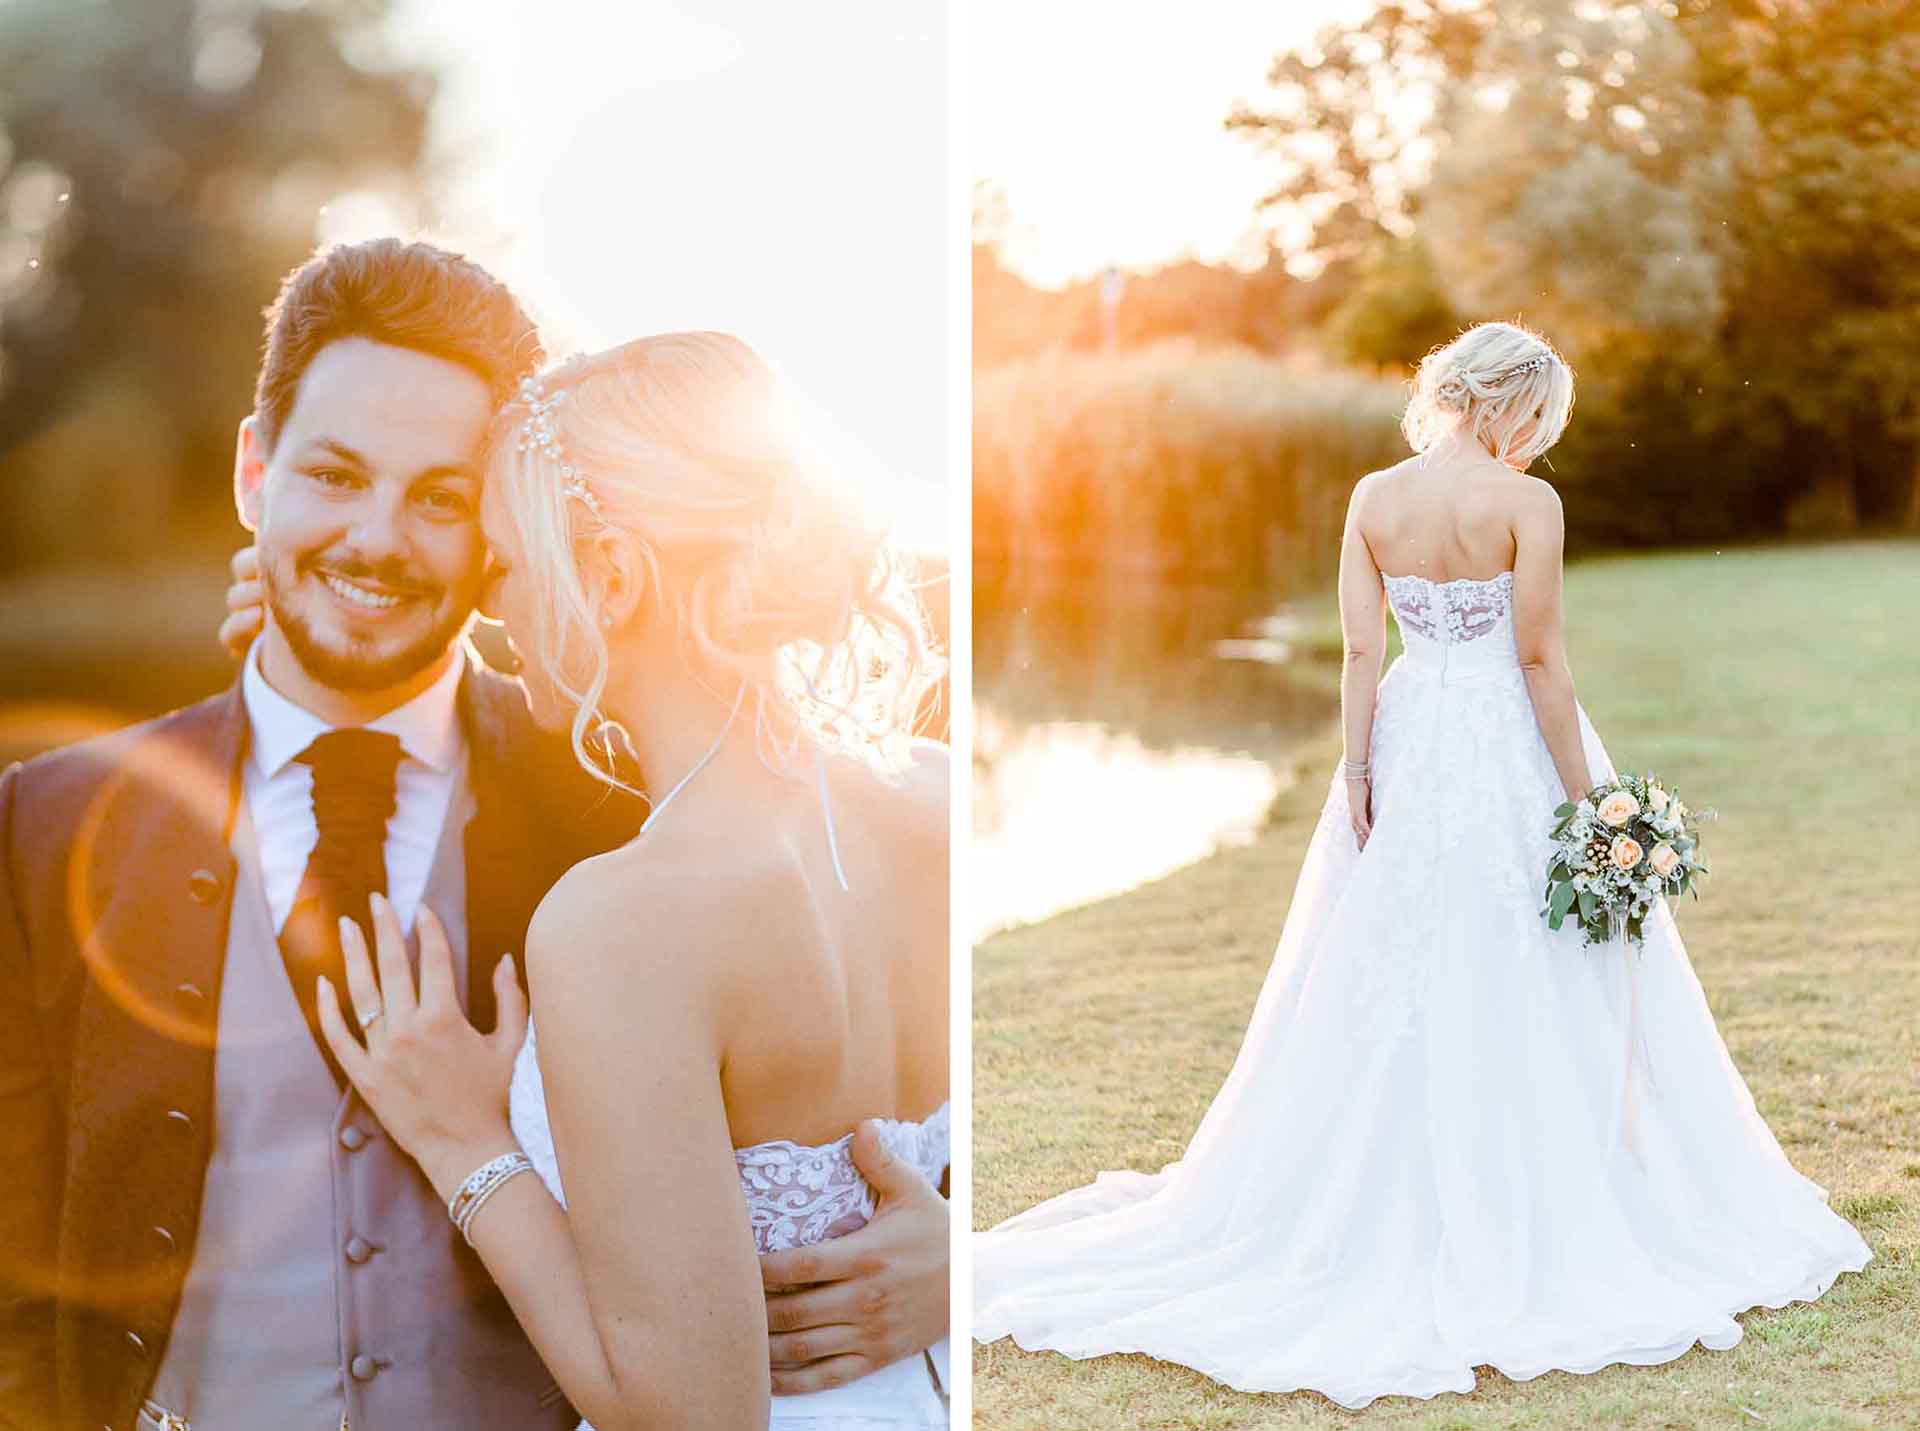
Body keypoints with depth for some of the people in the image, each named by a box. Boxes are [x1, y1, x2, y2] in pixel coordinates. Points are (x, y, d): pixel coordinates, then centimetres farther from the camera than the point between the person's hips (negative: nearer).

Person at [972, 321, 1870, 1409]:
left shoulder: (1373, 498, 0)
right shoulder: (1525, 502, -13)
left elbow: (1361, 650, -2)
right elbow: (1541, 659, -14)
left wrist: (1357, 773, 1)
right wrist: (1584, 794, -8)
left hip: (1410, 742, 5)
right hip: (1509, 749, -4)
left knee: (1392, 979, 13)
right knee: (1528, 989, 5)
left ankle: (1388, 1203, 22)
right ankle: (1532, 1211, 13)